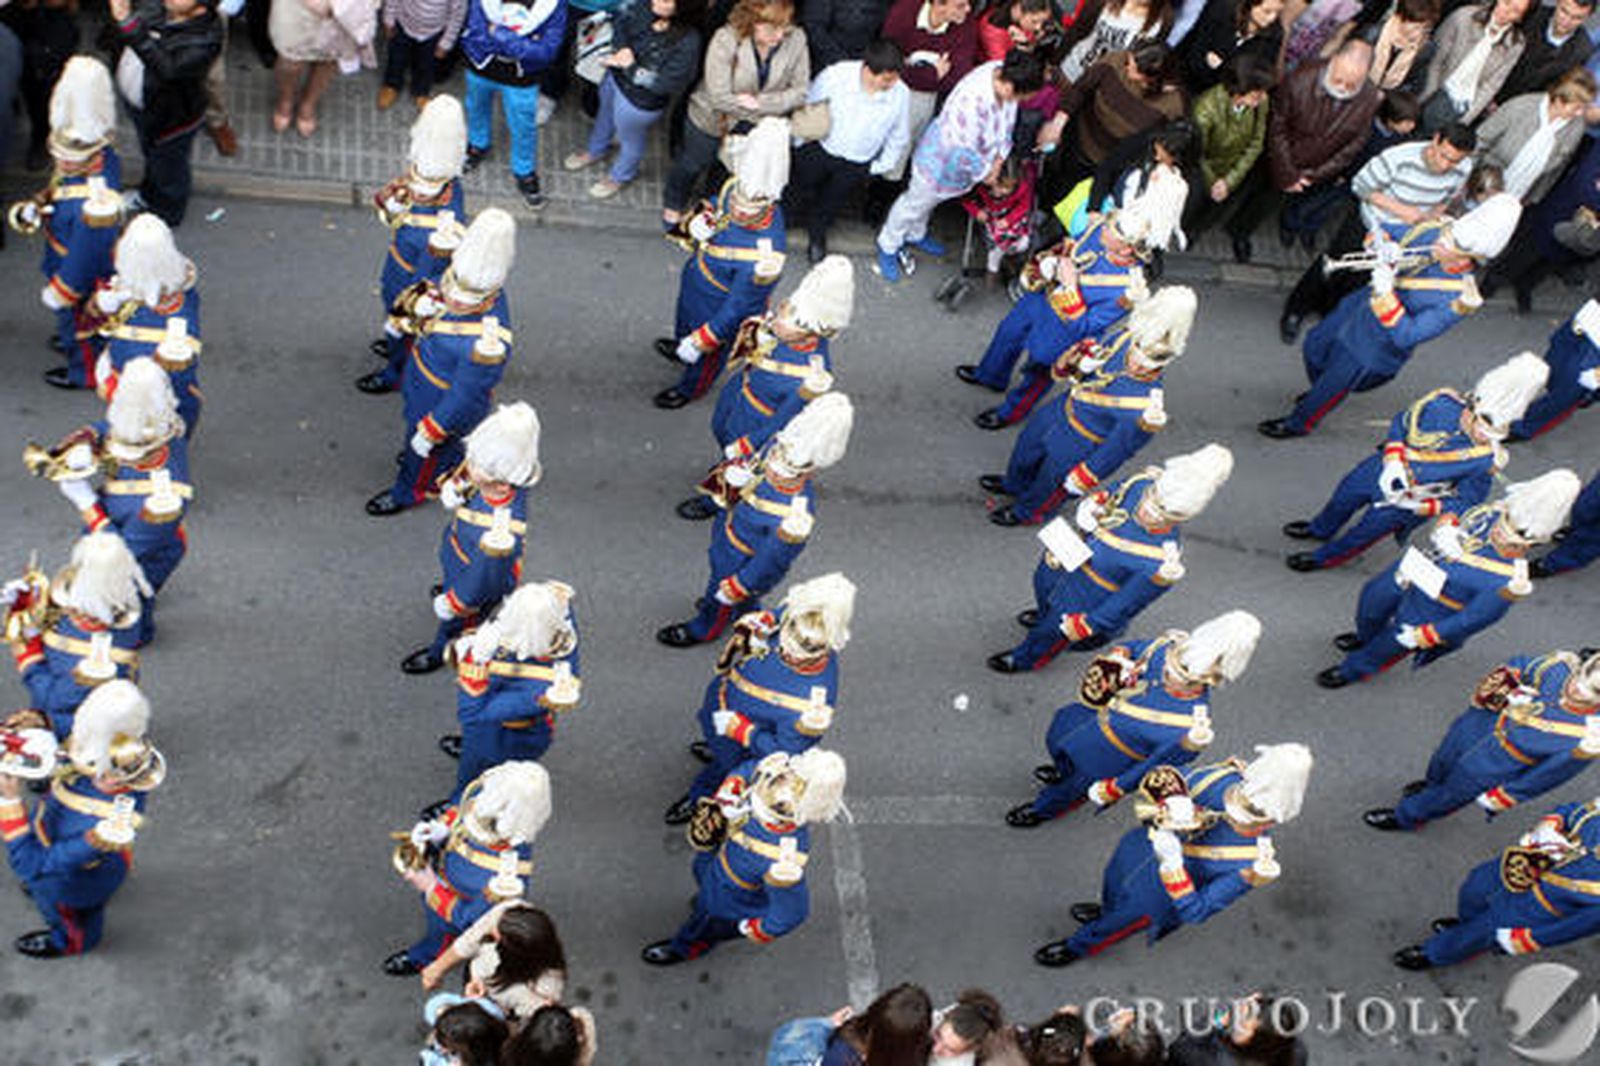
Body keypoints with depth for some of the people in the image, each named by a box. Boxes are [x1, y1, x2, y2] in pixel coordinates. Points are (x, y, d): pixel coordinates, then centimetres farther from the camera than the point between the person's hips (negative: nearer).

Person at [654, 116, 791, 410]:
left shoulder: (763, 257, -47)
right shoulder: (735, 188, -28)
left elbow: (737, 311, -32)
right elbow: (712, 210, -2)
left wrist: (699, 342, -19)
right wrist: (696, 223, -26)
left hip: (717, 312, -6)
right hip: (693, 282, 6)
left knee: (705, 358, 28)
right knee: (684, 320, 39)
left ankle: (689, 389, 61)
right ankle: (680, 348, 73)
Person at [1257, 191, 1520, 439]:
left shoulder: (1457, 299, -35)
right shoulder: (1433, 230, -19)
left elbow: (1407, 336, -36)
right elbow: (1386, 231, -3)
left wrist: (1385, 295, -47)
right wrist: (1385, 245, -27)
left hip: (1376, 347, -6)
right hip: (1358, 306, 6)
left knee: (1330, 389, 14)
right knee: (1315, 345, 28)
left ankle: (1298, 424, 46)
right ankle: (1321, 392, 60)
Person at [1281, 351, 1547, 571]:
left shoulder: (1488, 462, -31)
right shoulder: (1443, 404, -27)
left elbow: (1464, 505, -18)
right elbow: (1401, 423, -9)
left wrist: (1421, 507, -27)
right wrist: (1393, 460, -22)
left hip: (1407, 501, -3)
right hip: (1388, 467, 3)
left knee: (1366, 531, 13)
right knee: (1345, 495, 25)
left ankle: (1324, 558, 44)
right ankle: (1320, 529, 59)